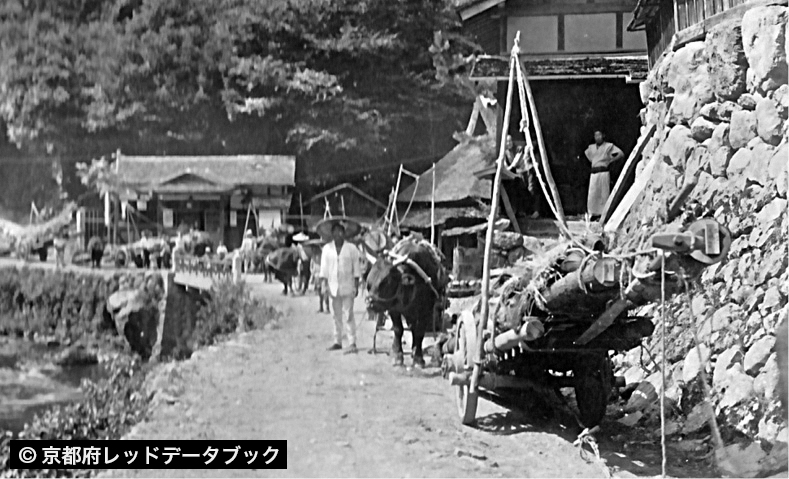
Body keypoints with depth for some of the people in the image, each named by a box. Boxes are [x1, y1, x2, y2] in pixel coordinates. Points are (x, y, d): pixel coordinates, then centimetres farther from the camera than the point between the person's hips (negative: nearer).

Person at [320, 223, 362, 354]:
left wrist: (356, 286, -2)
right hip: (333, 286, 3)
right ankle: (338, 342, 18)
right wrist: (325, 284, -2)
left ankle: (352, 343, -6)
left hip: (347, 287, -3)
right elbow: (324, 268, 5)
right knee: (337, 316, 10)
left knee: (348, 315, -6)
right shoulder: (327, 248, 4)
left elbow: (356, 268, 2)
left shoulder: (351, 248, 0)